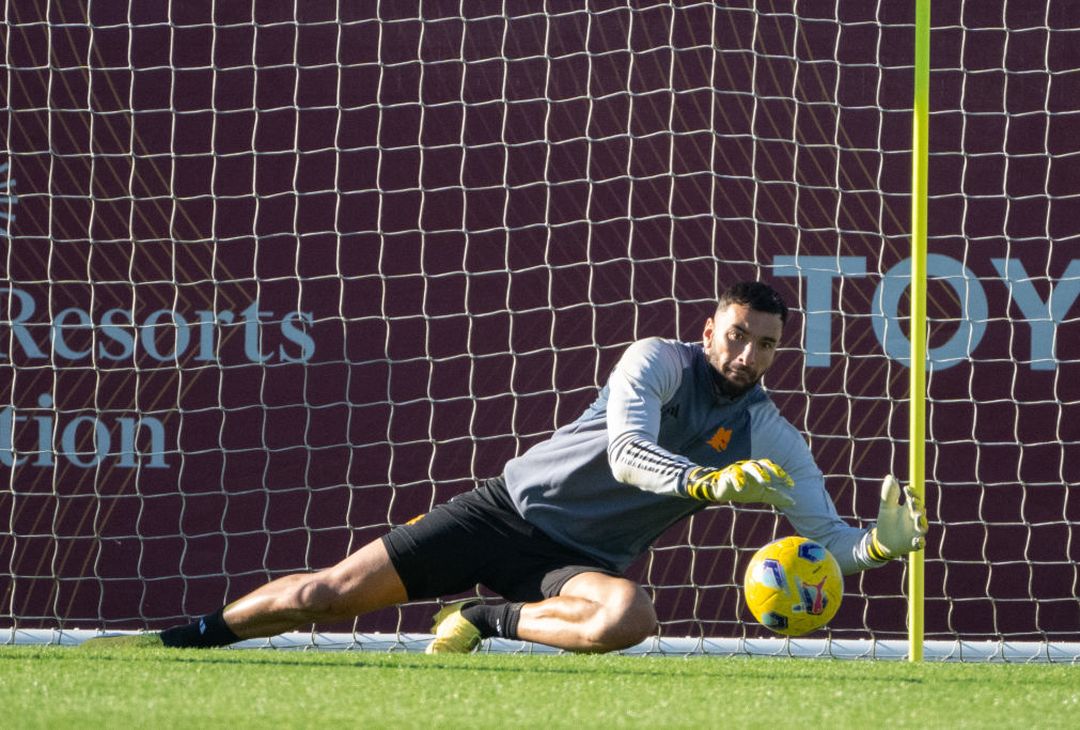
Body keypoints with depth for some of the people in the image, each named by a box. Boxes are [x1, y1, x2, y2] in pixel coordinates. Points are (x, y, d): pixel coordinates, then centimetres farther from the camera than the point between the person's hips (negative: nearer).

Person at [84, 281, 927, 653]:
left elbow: (826, 535, 1)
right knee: (335, 590, -8)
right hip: (514, 508, -2)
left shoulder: (772, 439, 1)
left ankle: (488, 623, -14)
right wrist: (709, 481, -41)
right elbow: (627, 452, -25)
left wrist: (883, 542, -21)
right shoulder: (659, 362, -8)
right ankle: (187, 636, 9)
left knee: (629, 615, -37)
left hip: (580, 559, 2)